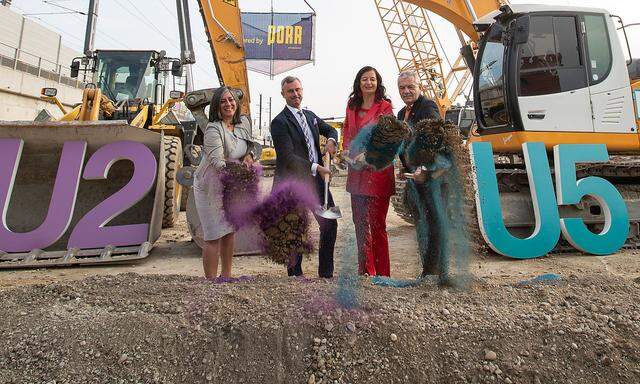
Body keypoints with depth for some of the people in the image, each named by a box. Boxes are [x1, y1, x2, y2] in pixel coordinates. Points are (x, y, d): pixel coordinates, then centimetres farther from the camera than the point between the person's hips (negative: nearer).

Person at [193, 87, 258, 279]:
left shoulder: (244, 124, 0)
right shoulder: (213, 129, -22)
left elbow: (252, 146, 15)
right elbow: (217, 162, -33)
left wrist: (249, 156, -8)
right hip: (211, 187, -7)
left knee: (229, 231, 15)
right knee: (214, 236, -4)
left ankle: (226, 275, 30)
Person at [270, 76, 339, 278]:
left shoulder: (310, 116, 14)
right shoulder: (280, 122, -10)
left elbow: (330, 129, 29)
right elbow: (288, 157, -18)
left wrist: (331, 140, 5)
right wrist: (316, 168, -22)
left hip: (316, 179, 7)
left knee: (330, 224, 10)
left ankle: (326, 273, 26)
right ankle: (295, 274, 23)